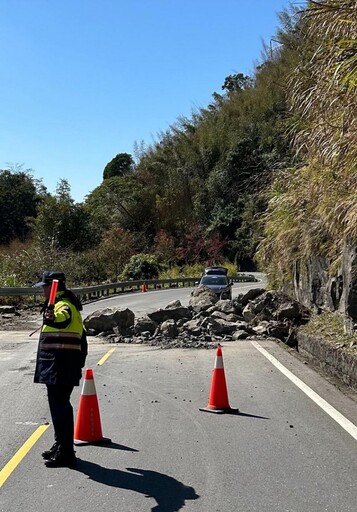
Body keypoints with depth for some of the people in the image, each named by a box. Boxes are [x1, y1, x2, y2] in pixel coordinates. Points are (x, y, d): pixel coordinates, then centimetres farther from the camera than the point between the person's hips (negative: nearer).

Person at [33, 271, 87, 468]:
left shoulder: (64, 305, -14)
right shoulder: (65, 304, 20)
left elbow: (63, 317, -41)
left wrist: (53, 317, -63)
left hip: (59, 366, -11)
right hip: (58, 367, 11)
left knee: (60, 406, -7)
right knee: (59, 405, 19)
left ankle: (65, 454, -2)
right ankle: (60, 446, 32)